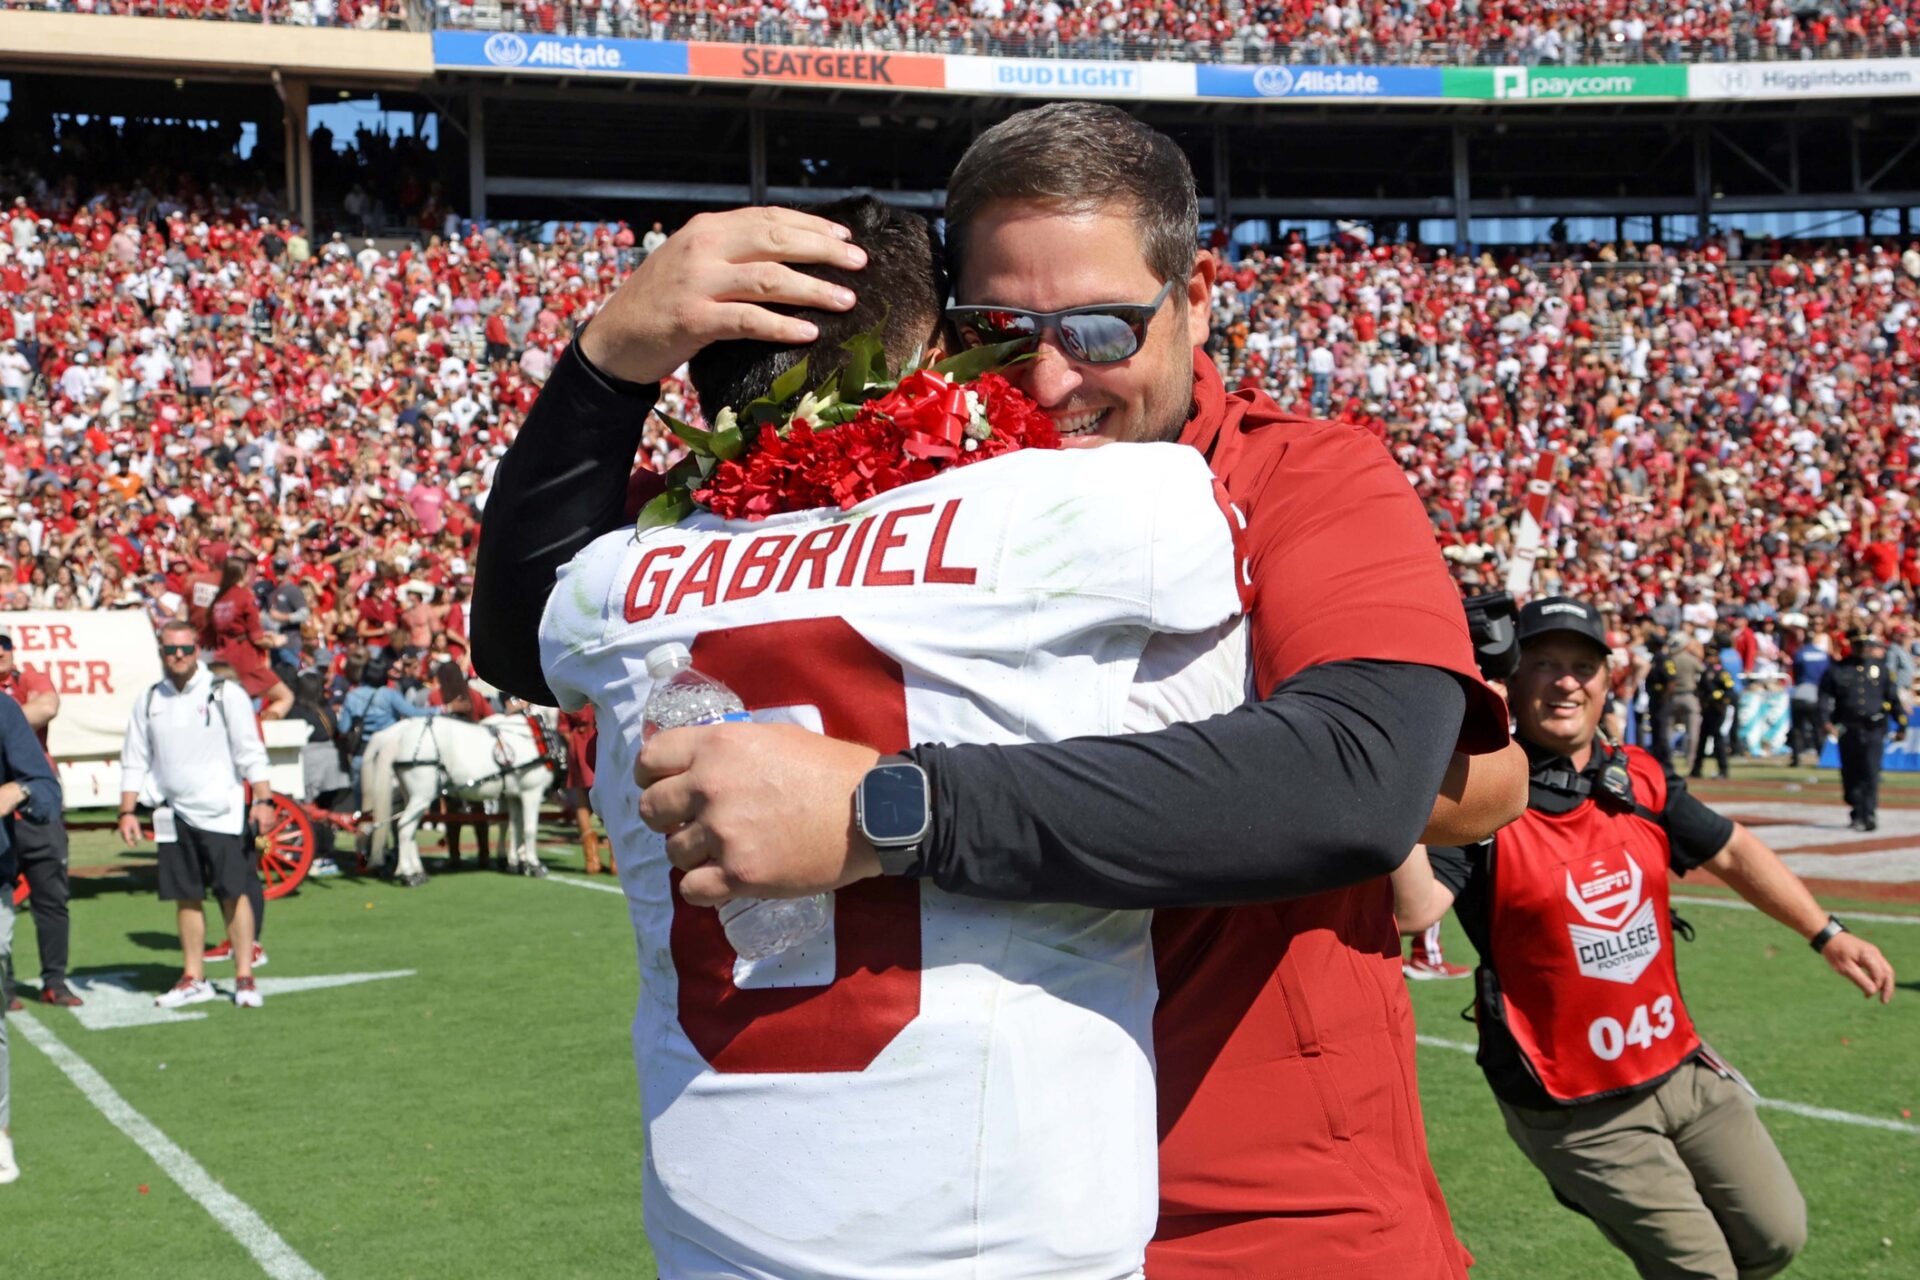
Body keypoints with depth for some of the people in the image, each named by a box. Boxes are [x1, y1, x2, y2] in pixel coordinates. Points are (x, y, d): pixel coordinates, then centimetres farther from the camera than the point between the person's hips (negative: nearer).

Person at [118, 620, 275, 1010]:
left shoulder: (225, 694, -2)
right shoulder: (148, 702, 9)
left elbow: (251, 751, -5)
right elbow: (134, 760, 14)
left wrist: (263, 800, -12)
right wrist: (127, 811, 7)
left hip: (223, 812, -4)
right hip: (175, 814, 4)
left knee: (235, 893, -5)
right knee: (186, 897, 7)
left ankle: (244, 978, 1)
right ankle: (194, 978, 16)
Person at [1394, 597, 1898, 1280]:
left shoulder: (1641, 780, 3)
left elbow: (1730, 851, 16)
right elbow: (1415, 908, -30)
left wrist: (1826, 934, 11)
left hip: (1683, 1069, 6)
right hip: (1577, 1113, -6)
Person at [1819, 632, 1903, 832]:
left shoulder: (1881, 669, 10)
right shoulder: (1836, 670, 6)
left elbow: (1893, 697, 13)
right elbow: (1825, 697, 3)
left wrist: (1901, 723, 8)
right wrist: (1826, 721, -10)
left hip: (1874, 730, 0)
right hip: (1848, 731, 1)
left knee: (1870, 774, -9)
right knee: (1851, 774, 5)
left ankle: (1869, 815, -8)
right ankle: (1856, 813, 20)